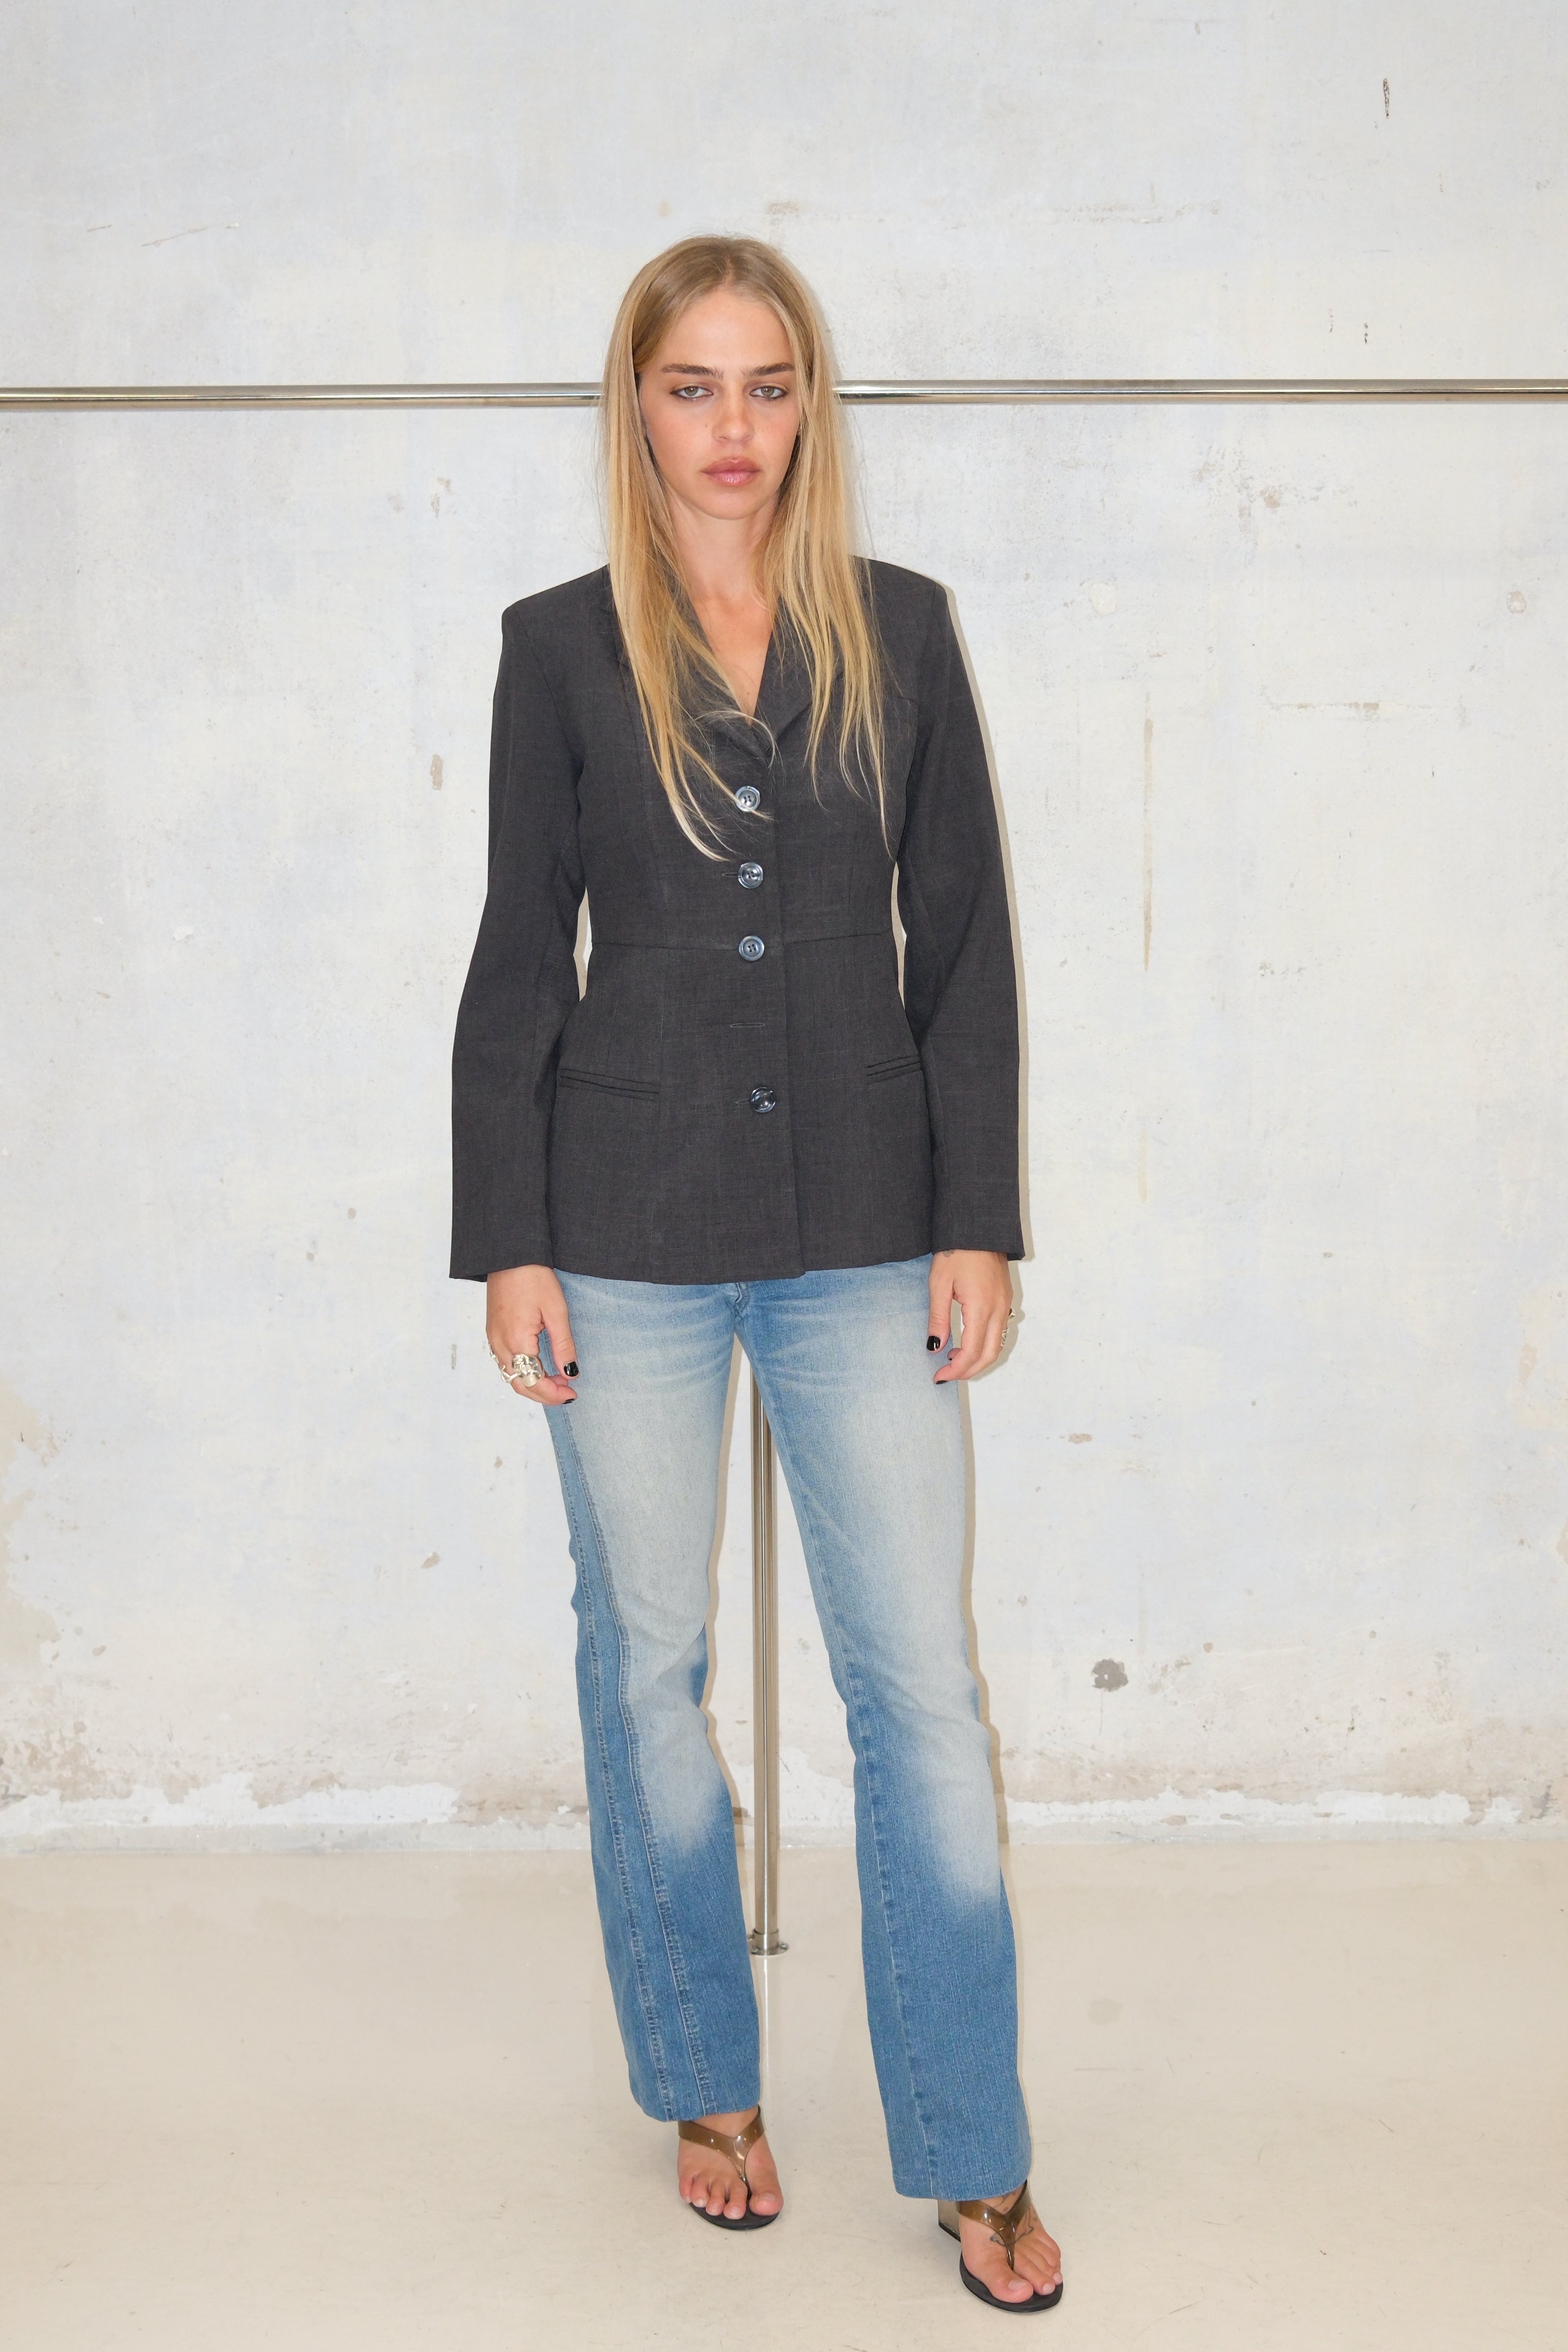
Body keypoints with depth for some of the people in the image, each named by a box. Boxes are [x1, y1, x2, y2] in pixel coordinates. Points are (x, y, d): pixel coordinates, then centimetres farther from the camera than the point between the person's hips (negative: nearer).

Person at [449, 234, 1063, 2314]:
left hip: (863, 1231, 0)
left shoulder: (899, 632, 5)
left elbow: (963, 939, 5)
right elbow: (518, 957, 3)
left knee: (923, 1688, 1)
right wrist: (507, 1241, -1)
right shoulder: (563, 646, 3)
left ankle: (975, 2159, 15)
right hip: (630, 1234, 0)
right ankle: (706, 2085, 30)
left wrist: (978, 1220, -1)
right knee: (649, 1666, 10)